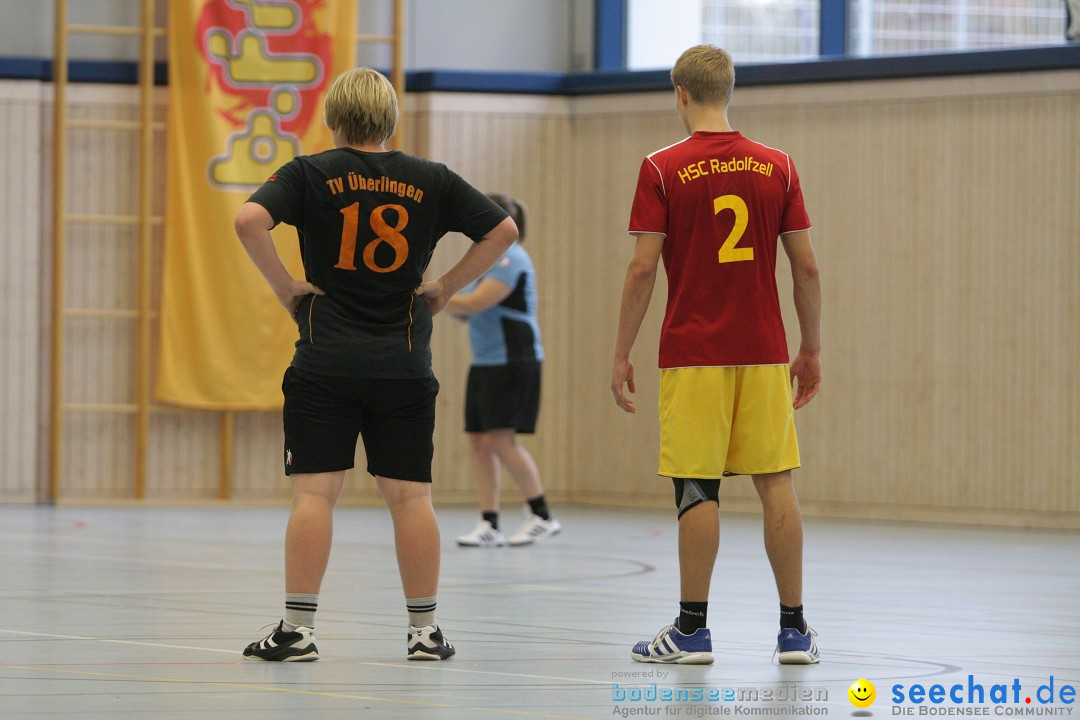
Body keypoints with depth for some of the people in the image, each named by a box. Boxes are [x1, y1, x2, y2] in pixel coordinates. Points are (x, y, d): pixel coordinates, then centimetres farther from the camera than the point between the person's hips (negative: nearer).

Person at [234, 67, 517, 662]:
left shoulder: (309, 174, 0)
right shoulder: (430, 181, 7)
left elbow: (249, 220, -15)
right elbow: (502, 230, 8)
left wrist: (283, 284, -5)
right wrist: (446, 288, 11)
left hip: (325, 362, -2)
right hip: (405, 365, 2)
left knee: (314, 492, -2)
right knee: (410, 495, 5)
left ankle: (298, 629, -4)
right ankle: (425, 630, 8)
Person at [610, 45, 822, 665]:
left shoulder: (663, 169, -4)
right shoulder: (777, 167, 5)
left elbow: (643, 269, -7)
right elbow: (807, 268, 5)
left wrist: (622, 354, 0)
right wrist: (812, 349, 14)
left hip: (692, 356, -3)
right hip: (764, 352, 3)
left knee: (697, 489, 0)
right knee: (776, 484, 5)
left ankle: (692, 630, 1)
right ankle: (795, 630, 6)